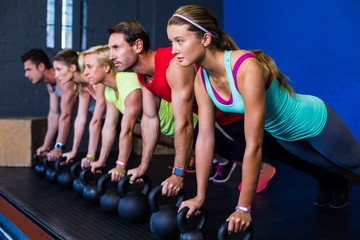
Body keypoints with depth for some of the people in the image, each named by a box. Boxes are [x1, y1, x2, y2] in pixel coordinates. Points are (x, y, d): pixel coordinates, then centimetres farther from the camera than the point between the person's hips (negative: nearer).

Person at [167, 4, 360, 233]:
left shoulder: (247, 69, -42)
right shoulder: (202, 79, -19)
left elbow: (254, 145, -40)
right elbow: (205, 138, -12)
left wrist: (244, 208, -35)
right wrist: (199, 196, -9)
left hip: (314, 120, -6)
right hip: (282, 132, 6)